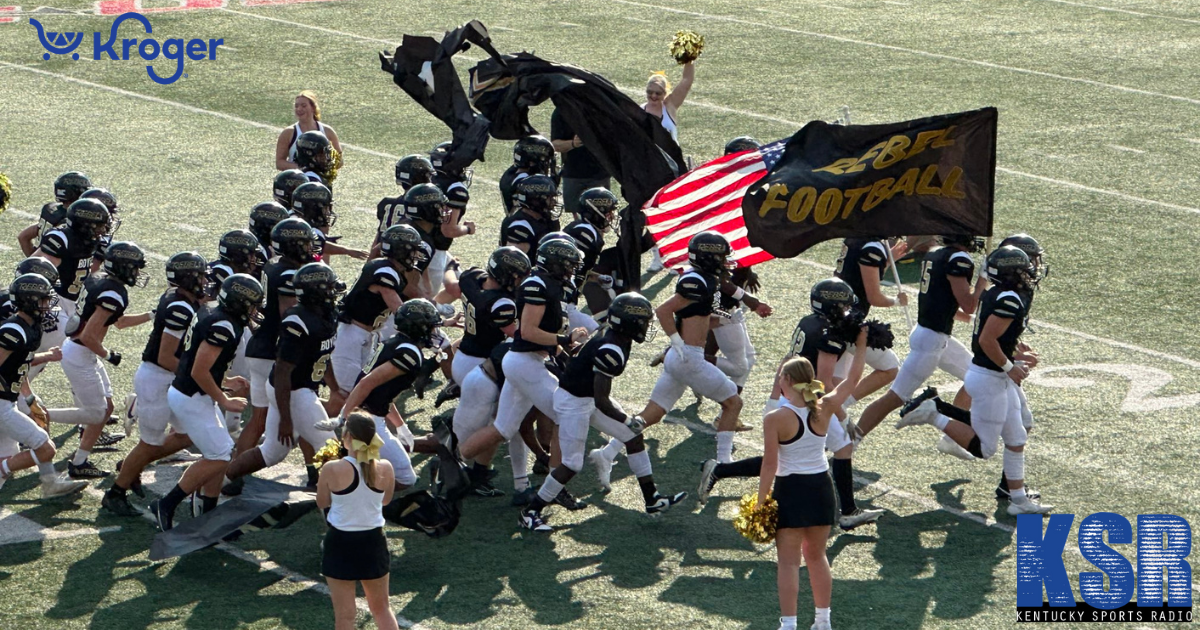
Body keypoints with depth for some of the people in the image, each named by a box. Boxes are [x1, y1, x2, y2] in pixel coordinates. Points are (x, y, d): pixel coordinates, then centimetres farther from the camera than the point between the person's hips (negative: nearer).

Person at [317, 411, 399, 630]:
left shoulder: (332, 470, -19)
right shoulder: (385, 469, -10)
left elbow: (322, 503, -3)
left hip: (341, 543, -3)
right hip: (373, 541, 3)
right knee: (382, 608, 20)